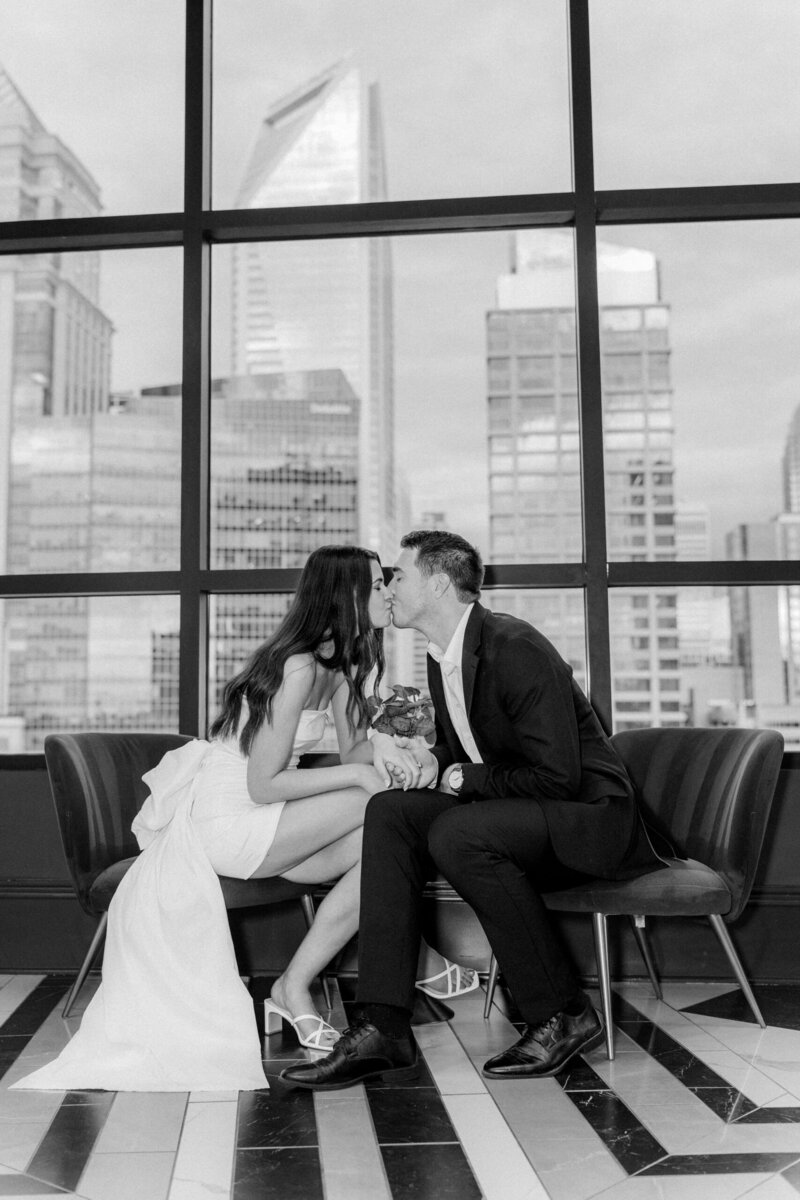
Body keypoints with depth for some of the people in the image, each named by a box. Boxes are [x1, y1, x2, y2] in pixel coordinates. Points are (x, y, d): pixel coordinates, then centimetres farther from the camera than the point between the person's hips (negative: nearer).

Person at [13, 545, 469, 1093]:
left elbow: (352, 748, 9)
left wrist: (378, 746, -13)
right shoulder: (299, 666, -21)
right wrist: (358, 773, -20)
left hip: (256, 820, 9)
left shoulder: (337, 661, 8)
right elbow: (264, 785, -22)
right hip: (228, 821, -9)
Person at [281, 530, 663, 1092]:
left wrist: (463, 779, -15)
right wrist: (432, 761, -2)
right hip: (506, 812, 8)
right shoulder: (442, 658, 8)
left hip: (589, 813, -8)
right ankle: (383, 1030, -17)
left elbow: (557, 778, -25)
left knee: (457, 833, -33)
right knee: (389, 812, -12)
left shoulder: (514, 647, -21)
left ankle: (564, 1014, -14)